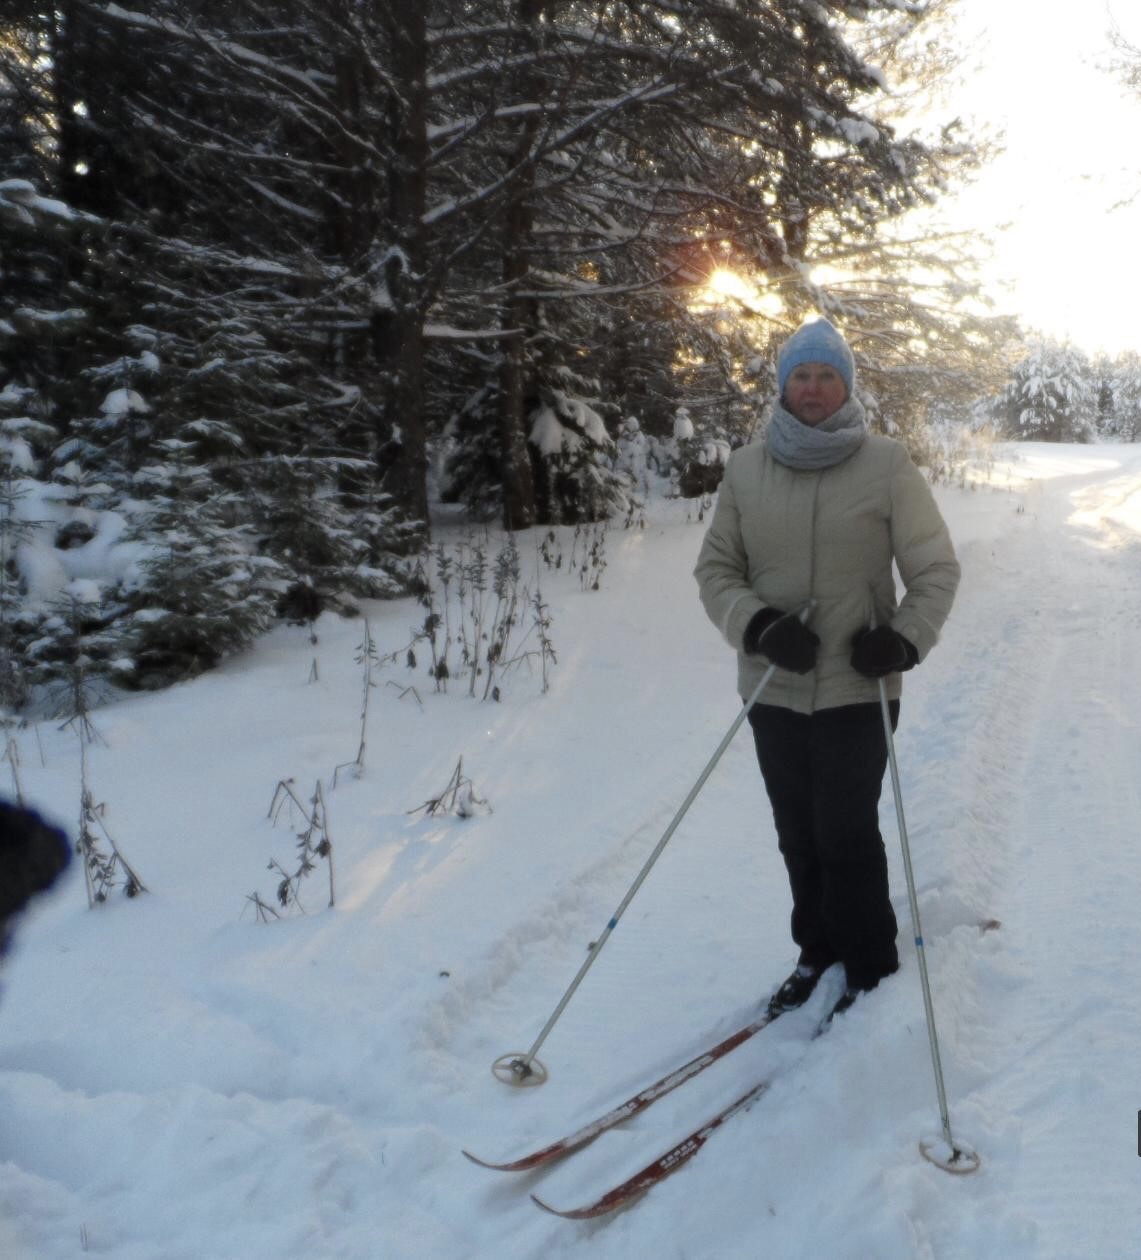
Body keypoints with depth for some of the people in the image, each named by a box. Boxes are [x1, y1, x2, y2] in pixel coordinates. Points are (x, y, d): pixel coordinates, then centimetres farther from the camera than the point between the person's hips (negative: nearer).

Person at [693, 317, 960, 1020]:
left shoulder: (887, 465, -6)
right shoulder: (747, 469, 1)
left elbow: (936, 570, -1)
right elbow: (716, 569, 4)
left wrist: (905, 639, -17)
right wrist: (759, 626, -13)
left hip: (859, 688, -3)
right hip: (775, 688, 3)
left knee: (846, 834, 0)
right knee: (797, 832, 13)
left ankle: (870, 967, 23)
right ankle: (819, 949, 35)